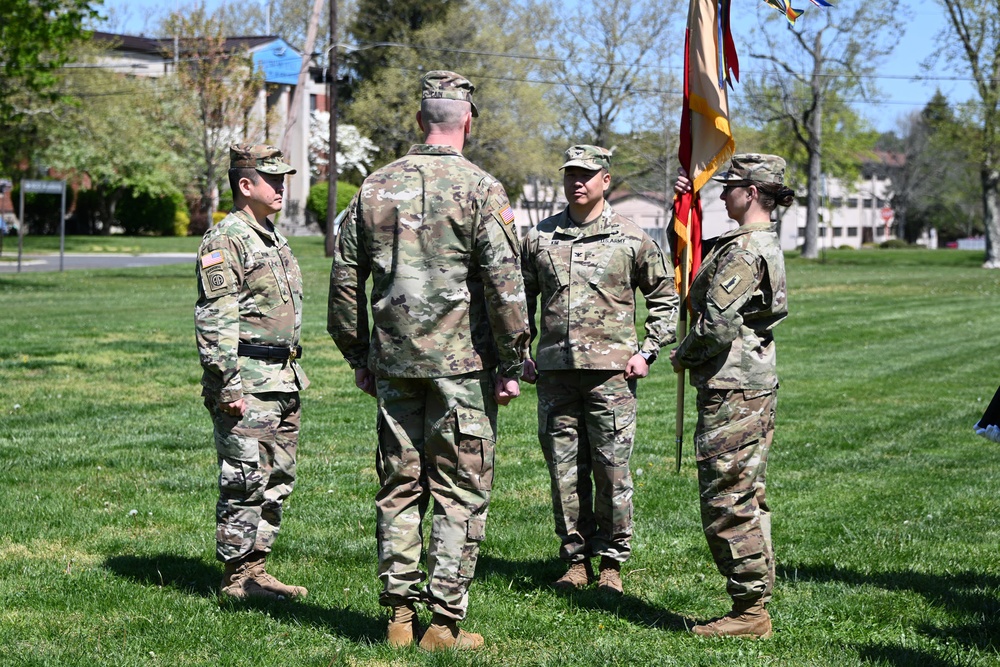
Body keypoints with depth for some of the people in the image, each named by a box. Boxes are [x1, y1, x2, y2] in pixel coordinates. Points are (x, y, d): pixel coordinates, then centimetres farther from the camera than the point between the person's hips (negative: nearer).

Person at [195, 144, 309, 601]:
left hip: (283, 383, 9)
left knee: (277, 481, 12)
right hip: (247, 386, -9)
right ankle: (237, 580, 1)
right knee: (246, 483, -5)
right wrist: (229, 387, -22)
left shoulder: (273, 239, 18)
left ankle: (255, 570, 20)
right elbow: (214, 321, -18)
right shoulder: (226, 240, -12)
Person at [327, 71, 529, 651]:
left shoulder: (377, 187, 7)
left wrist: (359, 357, 19)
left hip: (393, 364, 5)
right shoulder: (479, 189, -8)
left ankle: (401, 614, 15)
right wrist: (512, 365, -5)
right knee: (461, 494, 2)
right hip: (462, 363, -5)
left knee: (400, 489, 12)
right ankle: (445, 621, 2)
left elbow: (345, 278, 11)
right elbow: (505, 284, -13)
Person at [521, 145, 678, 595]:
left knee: (612, 469, -2)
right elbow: (521, 299, 19)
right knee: (564, 470, 5)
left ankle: (611, 561, 9)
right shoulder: (539, 237, 9)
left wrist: (648, 352, 1)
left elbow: (664, 298, 10)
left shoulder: (631, 238, 3)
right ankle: (575, 558, 15)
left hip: (611, 371, -2)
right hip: (555, 371, 2)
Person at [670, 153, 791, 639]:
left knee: (727, 502, -5)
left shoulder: (743, 250, -17)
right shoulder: (765, 244, 15)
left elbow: (718, 325, -23)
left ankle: (749, 612, -1)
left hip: (730, 390, -10)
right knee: (746, 500, 14)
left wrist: (683, 356, -5)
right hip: (757, 385, 10)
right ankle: (755, 604, 19)